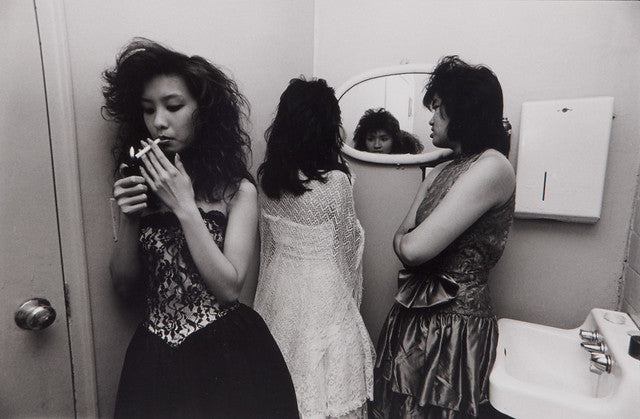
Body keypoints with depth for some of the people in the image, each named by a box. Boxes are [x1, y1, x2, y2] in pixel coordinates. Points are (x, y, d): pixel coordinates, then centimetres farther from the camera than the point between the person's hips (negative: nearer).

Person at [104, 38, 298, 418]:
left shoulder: (237, 190, -11)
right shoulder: (142, 184, 2)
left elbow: (230, 287, -18)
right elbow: (124, 284, 3)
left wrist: (184, 207, -21)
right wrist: (130, 219, -13)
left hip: (225, 352, -3)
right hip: (156, 356, 4)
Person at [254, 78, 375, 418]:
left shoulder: (267, 177, -6)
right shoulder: (335, 181, -20)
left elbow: (268, 239, 4)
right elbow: (348, 242, -9)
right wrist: (351, 297, 7)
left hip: (278, 281, 5)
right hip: (322, 288, -5)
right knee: (323, 382, 15)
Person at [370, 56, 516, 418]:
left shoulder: (492, 167, -16)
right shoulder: (442, 171, 12)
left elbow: (413, 248, -23)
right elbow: (401, 238, 8)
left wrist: (409, 240, -2)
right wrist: (412, 241, -11)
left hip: (456, 325, -7)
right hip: (413, 316, 8)